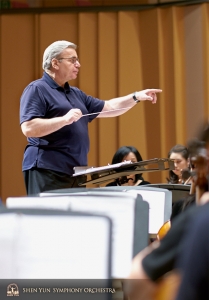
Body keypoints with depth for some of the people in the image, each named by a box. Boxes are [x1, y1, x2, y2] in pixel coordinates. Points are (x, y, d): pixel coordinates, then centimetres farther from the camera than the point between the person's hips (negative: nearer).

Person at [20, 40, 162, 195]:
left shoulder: (76, 94, 21)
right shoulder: (37, 90, -6)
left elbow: (108, 108, 25)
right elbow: (28, 128, -18)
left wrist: (136, 97, 12)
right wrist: (64, 119, -24)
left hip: (75, 173, 9)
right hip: (47, 171, -9)